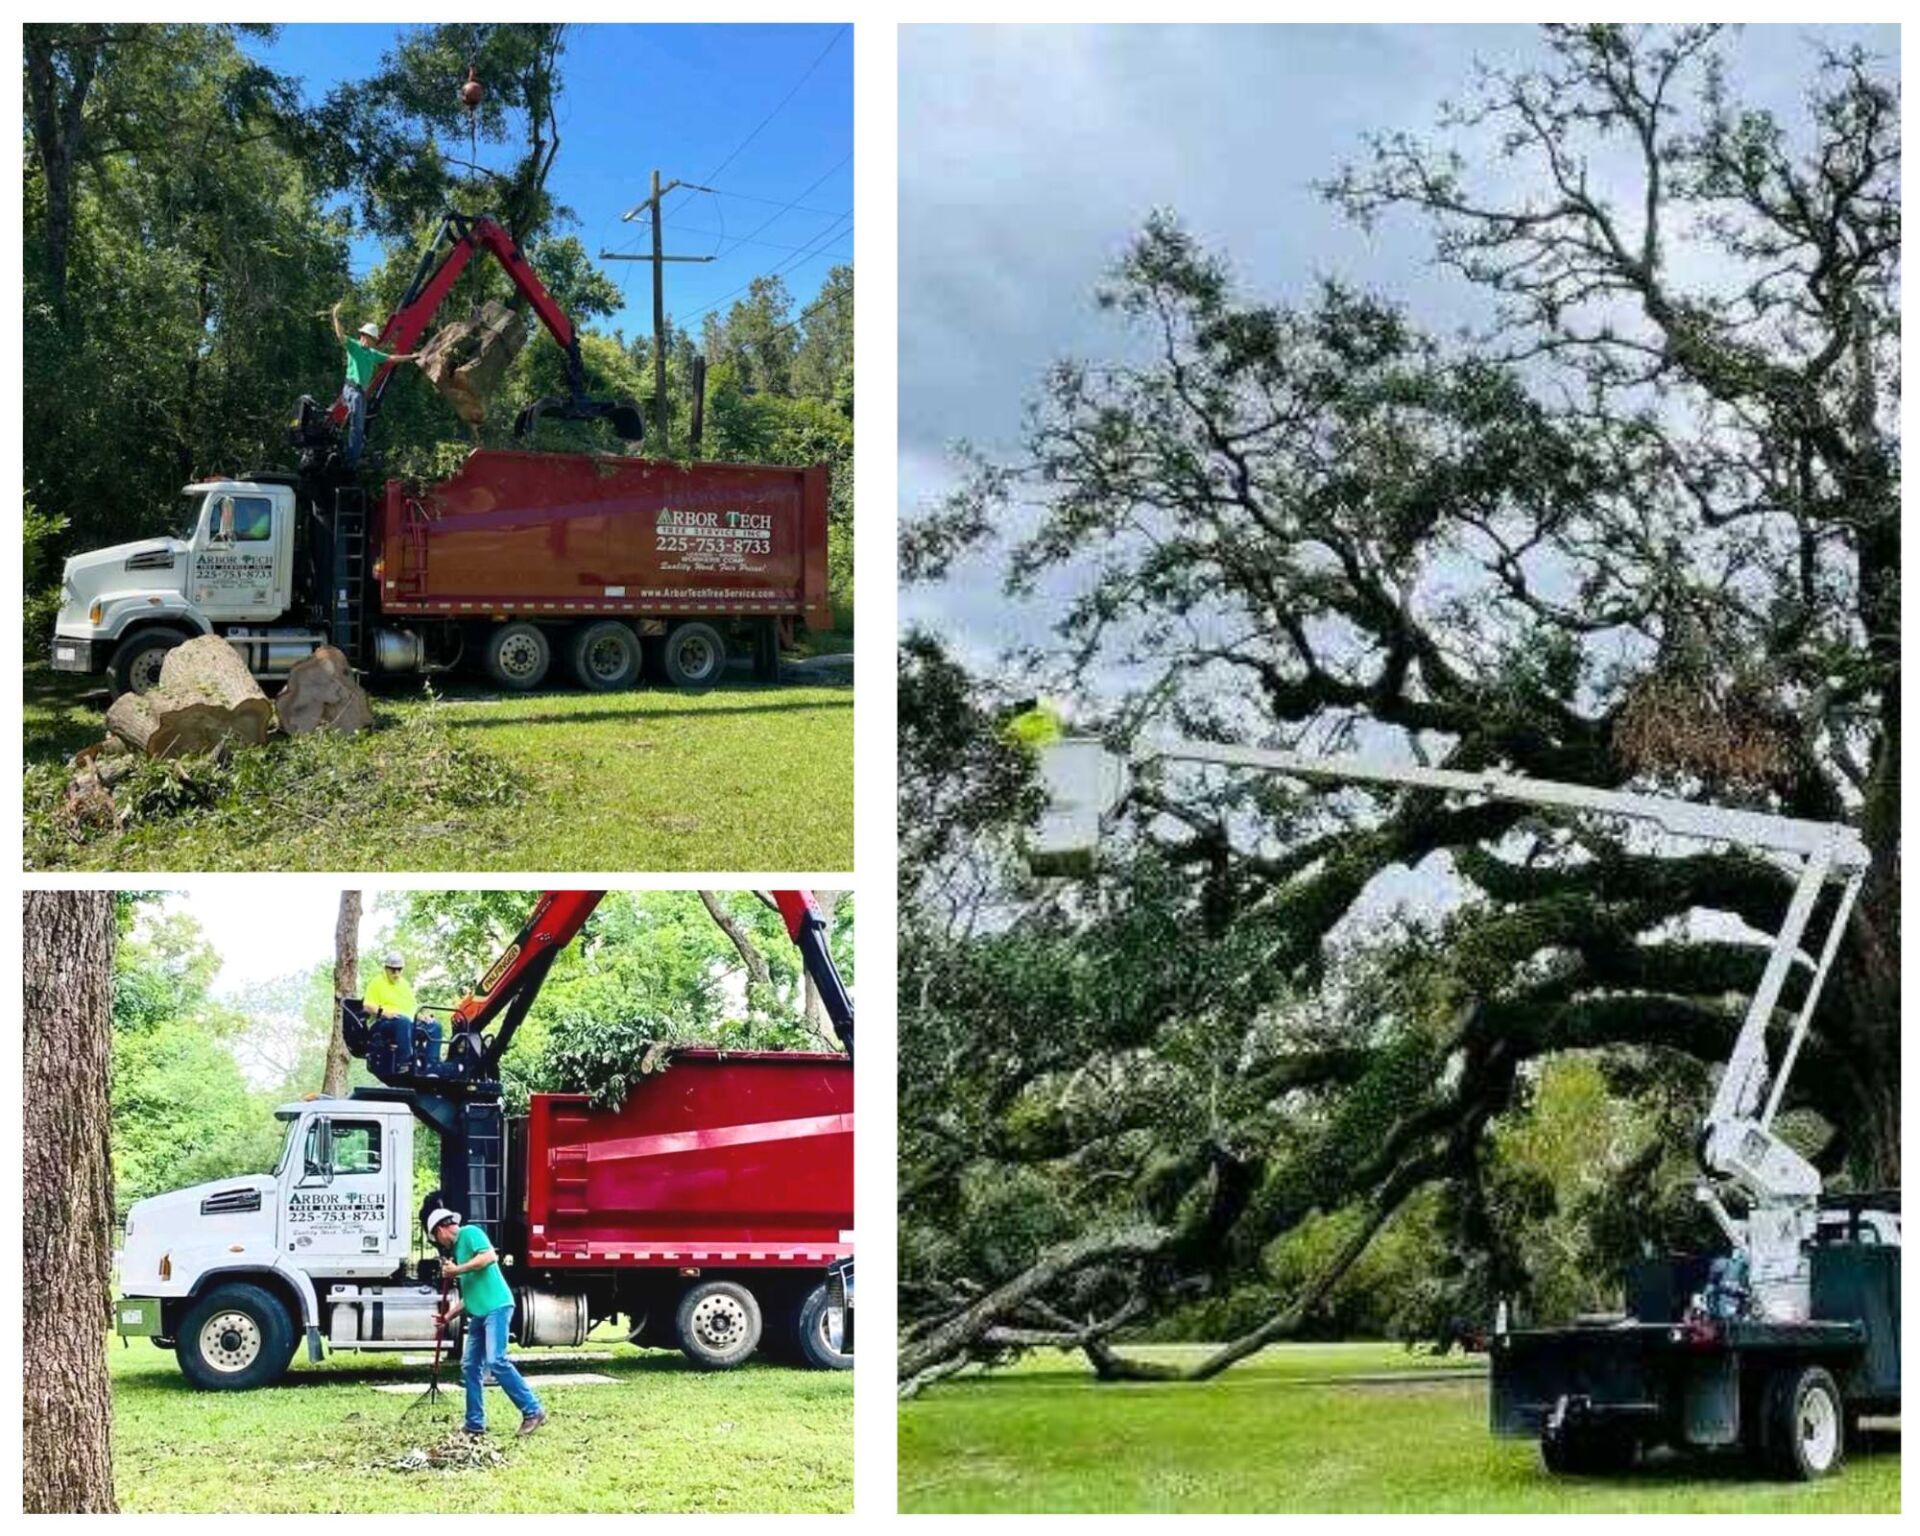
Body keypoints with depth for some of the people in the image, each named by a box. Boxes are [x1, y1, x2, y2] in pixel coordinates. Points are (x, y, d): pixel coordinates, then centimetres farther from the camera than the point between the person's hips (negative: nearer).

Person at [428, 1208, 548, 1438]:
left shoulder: (470, 1234, -2)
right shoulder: (457, 1249, 25)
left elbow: (490, 1256, -20)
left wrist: (458, 1270, -15)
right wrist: (448, 1316, 26)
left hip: (496, 1307, -10)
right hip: (478, 1313, 10)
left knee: (496, 1361, -18)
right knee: (470, 1365, 7)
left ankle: (533, 1411, -15)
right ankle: (475, 1424, 11)